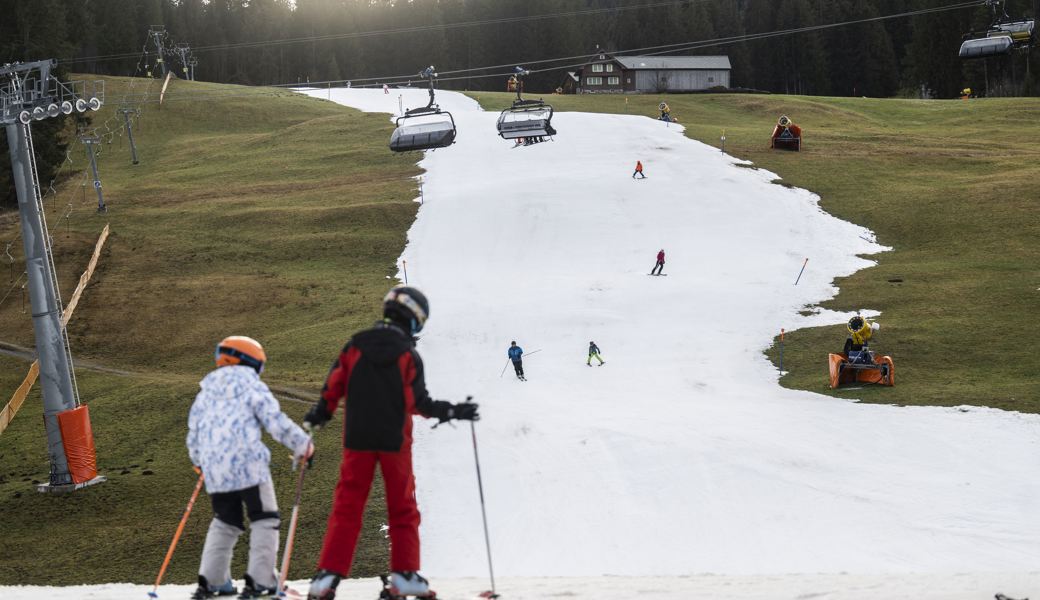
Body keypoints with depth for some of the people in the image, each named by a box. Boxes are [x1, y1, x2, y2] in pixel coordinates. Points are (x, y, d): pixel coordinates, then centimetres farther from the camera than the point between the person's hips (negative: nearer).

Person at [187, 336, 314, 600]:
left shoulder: (206, 392, 16)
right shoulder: (251, 386, 0)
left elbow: (193, 432, 21)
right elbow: (275, 421, -8)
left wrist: (199, 461, 39)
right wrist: (303, 445, 2)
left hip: (215, 470, 6)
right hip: (248, 465, -6)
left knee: (224, 522, 20)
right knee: (264, 520, 5)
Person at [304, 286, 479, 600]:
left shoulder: (355, 345, 1)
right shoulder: (409, 355, -8)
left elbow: (334, 386, 4)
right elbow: (420, 402, -6)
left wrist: (318, 415, 21)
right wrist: (453, 412, 8)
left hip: (357, 439, 2)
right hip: (394, 441, -2)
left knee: (347, 506, 5)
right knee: (402, 509, 11)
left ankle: (328, 574, -5)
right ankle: (404, 573, 6)